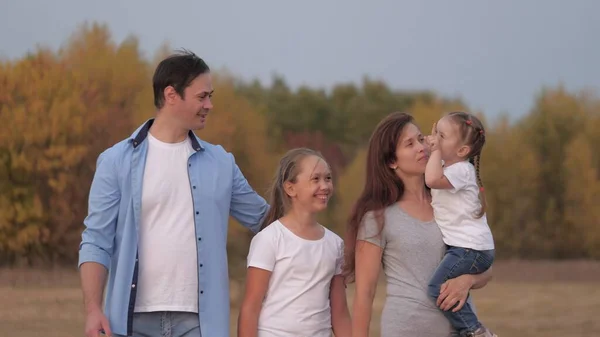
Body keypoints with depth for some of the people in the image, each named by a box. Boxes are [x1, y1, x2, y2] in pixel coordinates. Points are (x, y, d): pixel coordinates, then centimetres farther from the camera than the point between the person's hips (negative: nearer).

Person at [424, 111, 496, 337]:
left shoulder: (461, 170, -18)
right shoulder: (447, 167, 13)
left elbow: (432, 179, -35)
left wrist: (436, 151, -22)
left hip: (471, 248, -11)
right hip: (461, 245, 11)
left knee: (439, 287, -18)